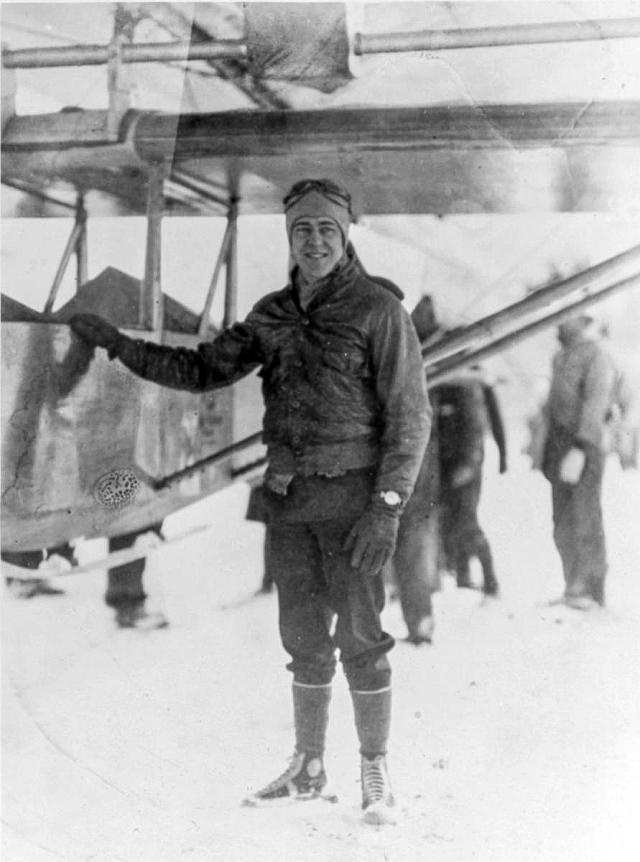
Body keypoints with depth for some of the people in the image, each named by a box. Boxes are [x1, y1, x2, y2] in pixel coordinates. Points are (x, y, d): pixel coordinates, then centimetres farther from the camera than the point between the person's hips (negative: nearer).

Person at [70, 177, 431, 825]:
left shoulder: (378, 309, -7)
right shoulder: (273, 315, 10)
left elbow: (410, 415, -9)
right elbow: (203, 370, 17)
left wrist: (387, 507, -15)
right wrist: (119, 345, 9)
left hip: (352, 494, -6)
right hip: (287, 495, 6)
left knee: (359, 636, -3)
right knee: (304, 637, 12)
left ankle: (375, 775, 8)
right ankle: (307, 768, 23)